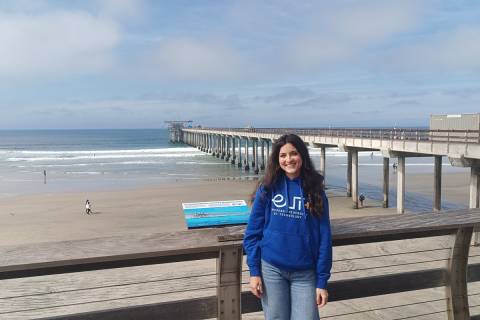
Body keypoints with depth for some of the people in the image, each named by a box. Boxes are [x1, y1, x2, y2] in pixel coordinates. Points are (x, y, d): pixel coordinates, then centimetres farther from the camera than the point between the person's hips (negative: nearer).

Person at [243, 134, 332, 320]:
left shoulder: (314, 191, 0)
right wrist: (254, 271, -4)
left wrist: (322, 281, -2)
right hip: (271, 269, 0)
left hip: (305, 273, 0)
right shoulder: (268, 188, -2)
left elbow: (324, 238, 0)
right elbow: (253, 232, 0)